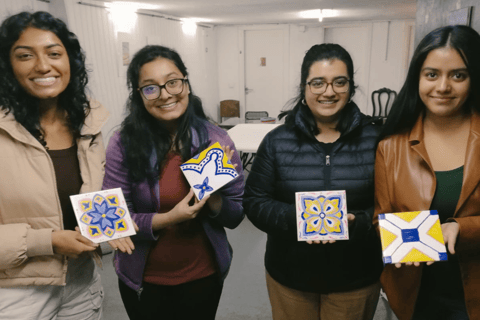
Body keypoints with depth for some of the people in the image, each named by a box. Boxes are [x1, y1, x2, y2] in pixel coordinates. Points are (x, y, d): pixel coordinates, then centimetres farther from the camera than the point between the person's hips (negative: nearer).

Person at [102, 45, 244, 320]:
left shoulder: (216, 140, -11)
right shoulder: (123, 145, -14)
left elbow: (236, 216, -6)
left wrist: (212, 197, -26)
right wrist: (167, 219, -25)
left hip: (203, 276, 1)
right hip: (143, 279, 0)